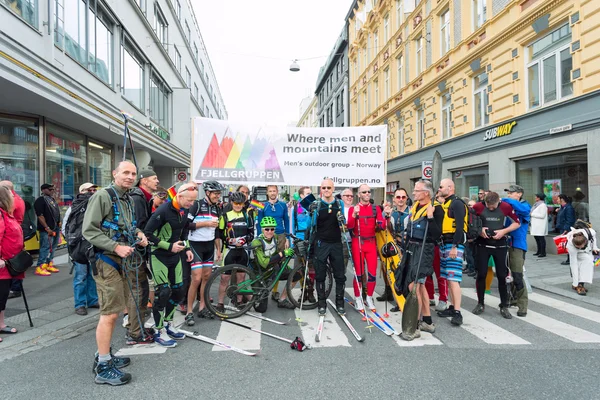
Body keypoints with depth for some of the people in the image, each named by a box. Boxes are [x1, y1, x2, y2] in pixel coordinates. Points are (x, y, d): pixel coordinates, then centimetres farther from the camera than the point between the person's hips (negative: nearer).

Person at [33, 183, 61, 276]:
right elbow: (40, 216, -17)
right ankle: (40, 267, -3)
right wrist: (47, 228, -20)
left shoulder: (52, 199, 17)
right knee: (45, 247, -9)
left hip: (56, 228, 9)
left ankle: (49, 265, 25)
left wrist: (59, 223, 17)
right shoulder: (40, 200, -10)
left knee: (53, 247, 14)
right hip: (47, 229, -9)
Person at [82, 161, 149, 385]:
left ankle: (104, 355, 29)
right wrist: (116, 247, -25)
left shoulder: (128, 199, 14)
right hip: (106, 261, -9)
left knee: (113, 312, 16)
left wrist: (138, 234, 5)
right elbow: (89, 231, -18)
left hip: (122, 261, 9)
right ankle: (103, 368, 2)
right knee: (109, 313, -8)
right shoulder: (102, 196, -13)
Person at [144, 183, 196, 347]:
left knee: (179, 291, 9)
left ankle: (168, 323, 28)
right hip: (159, 257, -7)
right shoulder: (163, 211, -21)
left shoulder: (183, 211, 3)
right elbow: (147, 234, -20)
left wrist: (186, 248, 7)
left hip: (175, 256, 8)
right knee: (163, 293, -6)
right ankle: (159, 331, 9)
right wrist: (169, 246, -21)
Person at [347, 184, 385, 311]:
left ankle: (369, 298, 19)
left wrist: (380, 224, -24)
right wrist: (354, 215, -26)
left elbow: (382, 226, -2)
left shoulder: (376, 209, 5)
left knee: (372, 272, 3)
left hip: (371, 242, 2)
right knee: (359, 272, 2)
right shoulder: (353, 209, 0)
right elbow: (349, 227, -12)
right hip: (357, 243, -2)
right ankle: (358, 298, 15)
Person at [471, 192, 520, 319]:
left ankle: (504, 306, 17)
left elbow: (517, 223, 3)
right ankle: (480, 304, 17)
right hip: (483, 245, 0)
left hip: (500, 245, 0)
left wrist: (503, 231, -12)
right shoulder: (478, 207, -9)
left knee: (502, 276, 4)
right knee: (481, 274, 1)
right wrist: (479, 229, -14)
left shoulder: (505, 207, -7)